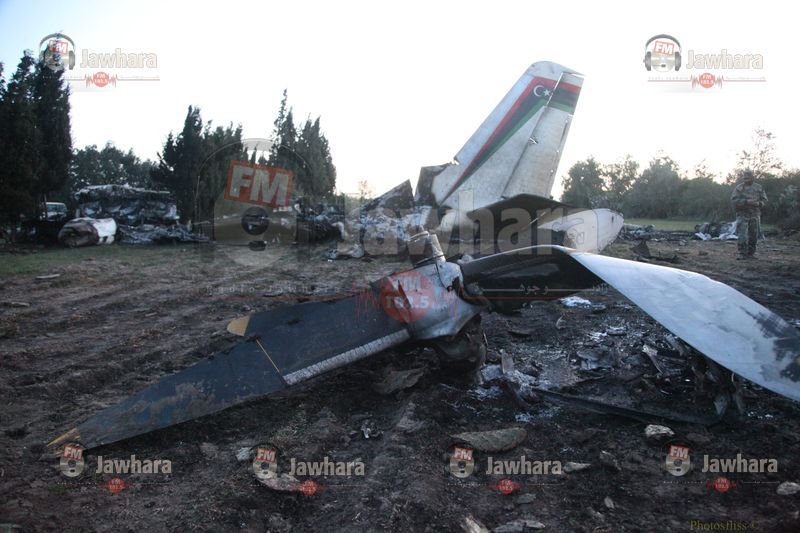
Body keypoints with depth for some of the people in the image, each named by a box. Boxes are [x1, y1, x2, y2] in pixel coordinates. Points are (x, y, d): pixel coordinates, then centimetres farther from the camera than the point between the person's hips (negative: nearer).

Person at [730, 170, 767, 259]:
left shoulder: (758, 187, 9)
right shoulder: (738, 188, 1)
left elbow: (764, 199, 11)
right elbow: (733, 200, -9)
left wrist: (758, 203, -12)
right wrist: (747, 201, -19)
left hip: (755, 215, 3)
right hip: (742, 214, -3)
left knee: (753, 235, 5)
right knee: (742, 235, -9)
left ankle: (750, 254, 14)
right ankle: (742, 254, -6)